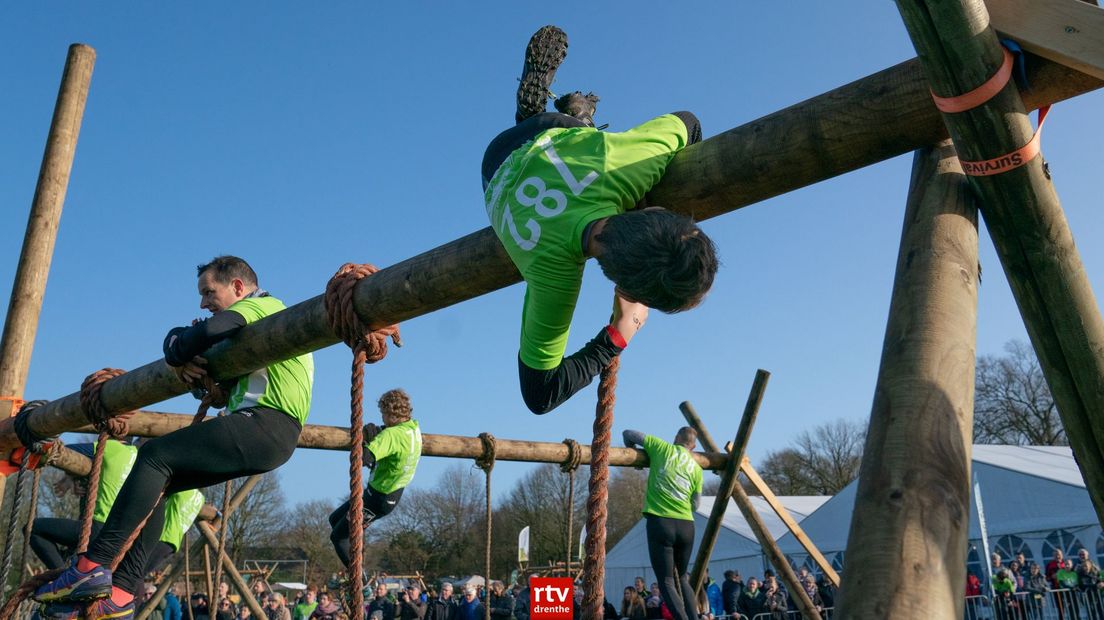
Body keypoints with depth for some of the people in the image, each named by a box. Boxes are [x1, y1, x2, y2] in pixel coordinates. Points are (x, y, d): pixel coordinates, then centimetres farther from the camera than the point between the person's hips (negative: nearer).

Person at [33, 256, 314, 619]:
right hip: (262, 432, 10)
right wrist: (189, 364, 1)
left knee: (155, 455, -14)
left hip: (266, 423, -10)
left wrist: (177, 349, -2)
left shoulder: (262, 305, -1)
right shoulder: (253, 322, 30)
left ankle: (94, 566, -15)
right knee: (156, 481, 6)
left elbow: (212, 330, -23)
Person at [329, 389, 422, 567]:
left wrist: (366, 438, -20)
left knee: (338, 537, 6)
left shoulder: (391, 434, -27)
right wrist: (377, 436, 4)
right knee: (335, 519, 21)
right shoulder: (414, 429, -1)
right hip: (393, 496, 9)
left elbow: (364, 458, -38)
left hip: (378, 497, -9)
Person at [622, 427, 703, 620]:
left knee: (666, 581, -1)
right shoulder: (696, 468, 14)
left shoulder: (662, 447, 7)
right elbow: (694, 504, 17)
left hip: (660, 522, -3)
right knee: (682, 578, 20)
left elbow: (628, 434, 10)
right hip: (686, 525, 4)